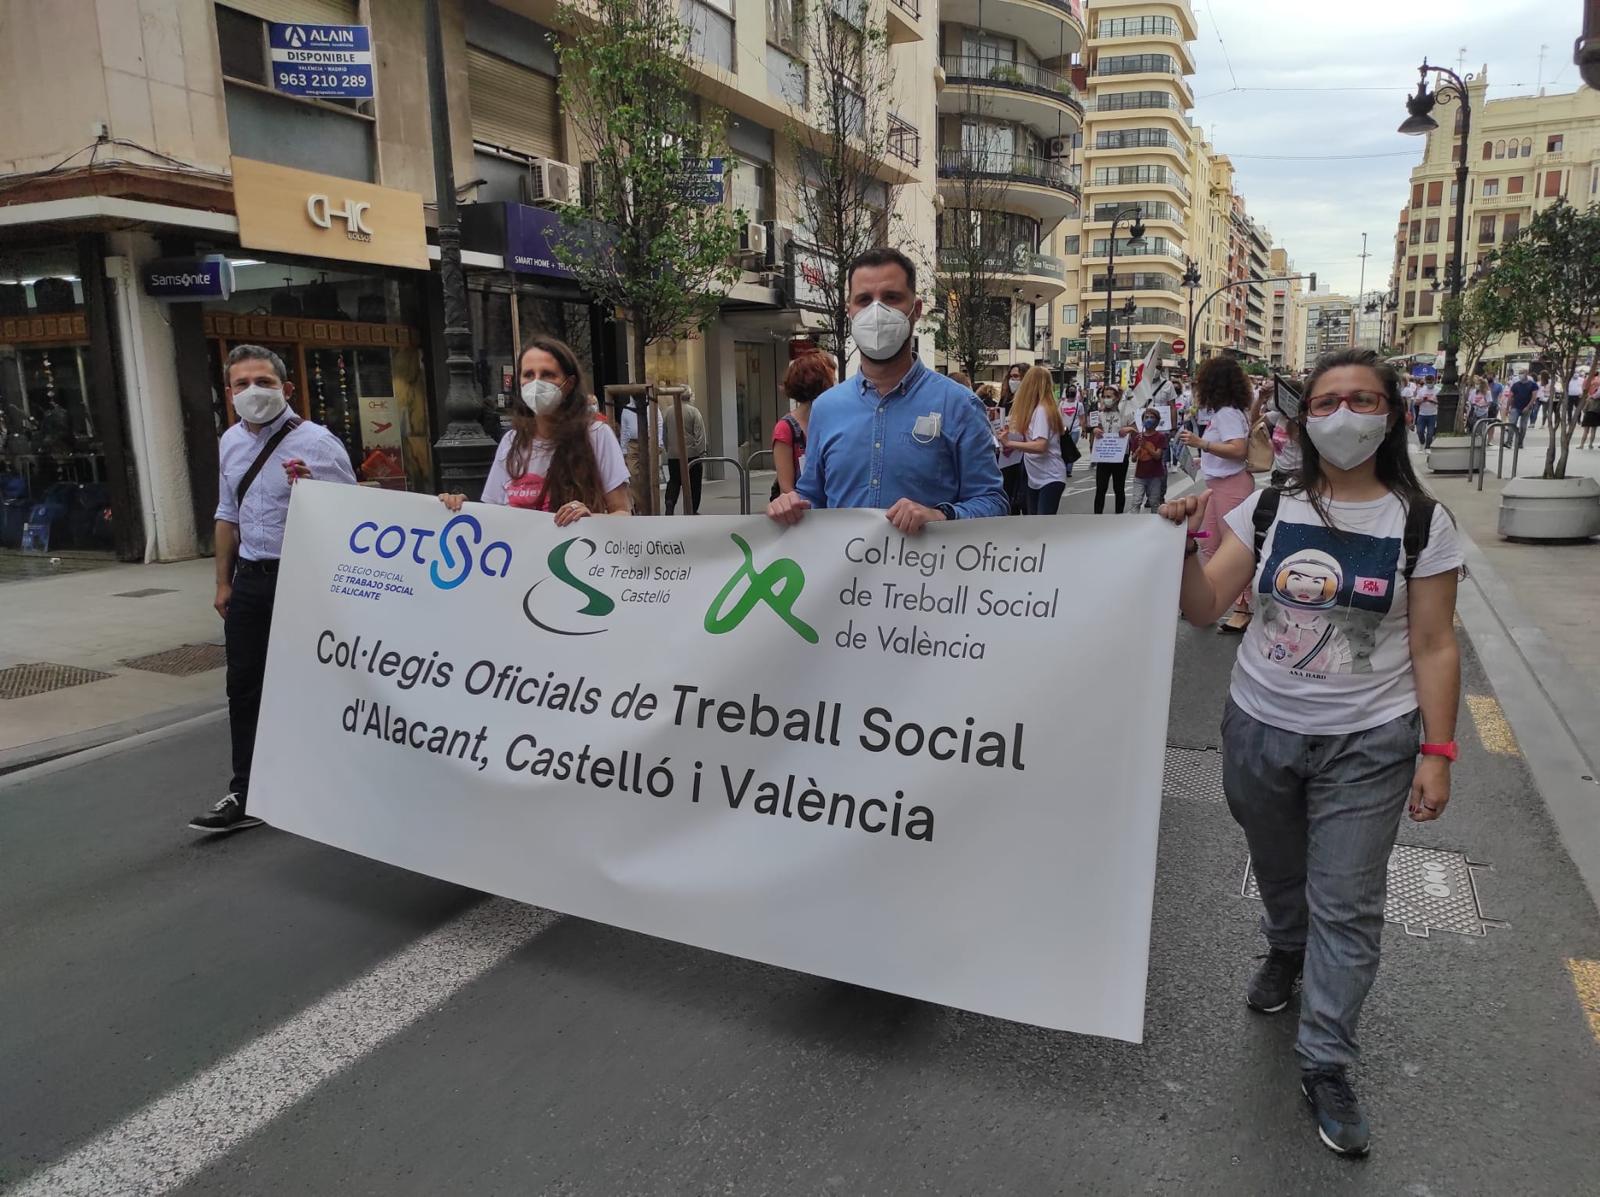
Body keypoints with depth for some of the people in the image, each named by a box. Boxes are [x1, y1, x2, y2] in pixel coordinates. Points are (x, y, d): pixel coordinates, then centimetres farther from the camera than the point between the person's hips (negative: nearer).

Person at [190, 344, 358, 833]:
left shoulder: (317, 443, -12)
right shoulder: (231, 442, 10)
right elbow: (228, 514, 18)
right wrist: (224, 581, 18)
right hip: (250, 578, 7)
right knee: (244, 687, 12)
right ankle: (244, 797, 24)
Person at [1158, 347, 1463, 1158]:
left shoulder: (1421, 523, -6)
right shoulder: (1268, 509, -2)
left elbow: (1434, 649, -5)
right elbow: (1203, 608, -5)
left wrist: (1437, 753, -8)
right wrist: (1186, 543, -21)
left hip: (1367, 744, -2)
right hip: (1258, 728, 2)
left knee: (1347, 904, 3)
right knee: (1277, 870, 21)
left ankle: (1325, 1066, 16)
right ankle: (1285, 955, 52)